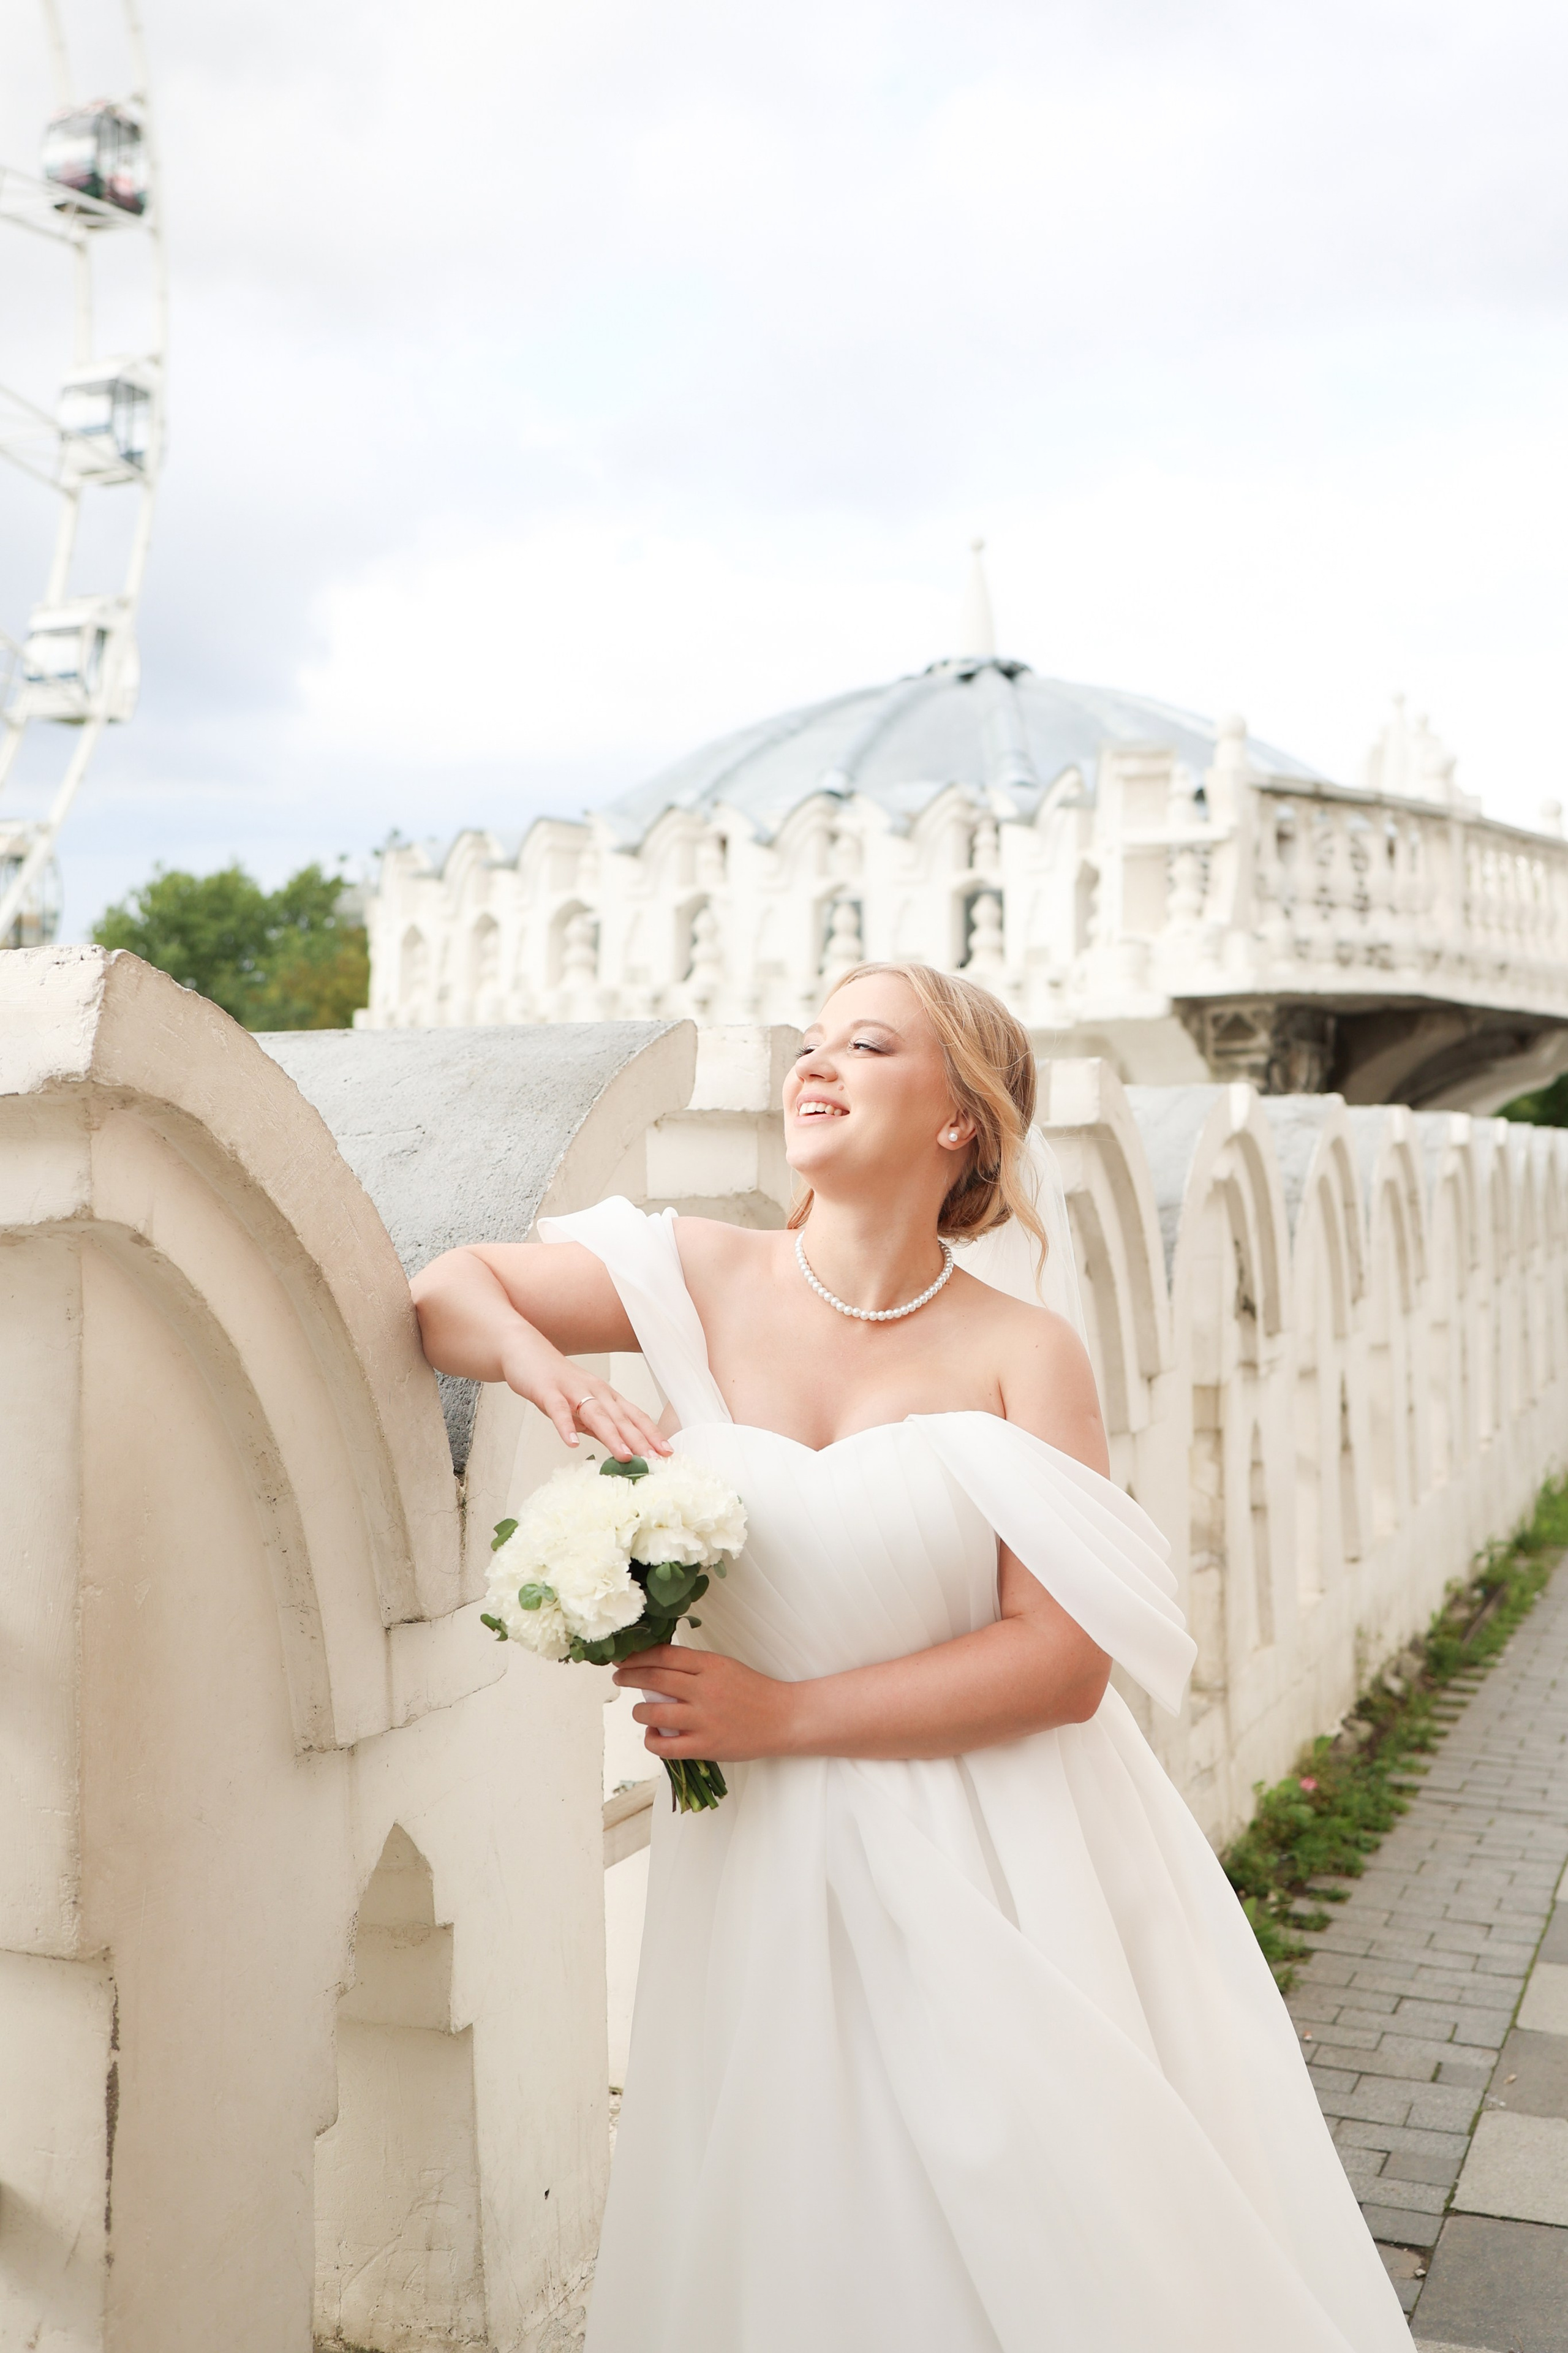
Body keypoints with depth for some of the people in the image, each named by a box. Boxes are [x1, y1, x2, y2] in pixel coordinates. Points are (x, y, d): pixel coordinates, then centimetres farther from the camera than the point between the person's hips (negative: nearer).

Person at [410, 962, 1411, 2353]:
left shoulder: (1022, 1354, -8)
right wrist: (548, 1371, -14)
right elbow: (448, 1291, 7)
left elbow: (1062, 1662, -14)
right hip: (768, 1867, 2)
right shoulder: (708, 1279, -2)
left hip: (994, 1872, -1)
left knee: (1032, 2238, 5)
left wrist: (780, 1714, -17)